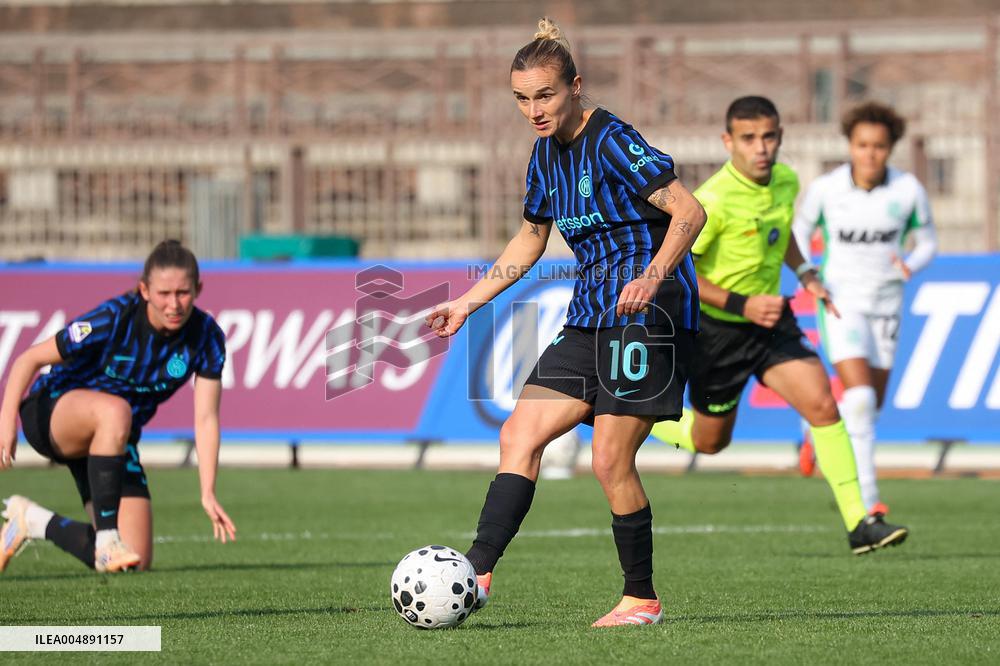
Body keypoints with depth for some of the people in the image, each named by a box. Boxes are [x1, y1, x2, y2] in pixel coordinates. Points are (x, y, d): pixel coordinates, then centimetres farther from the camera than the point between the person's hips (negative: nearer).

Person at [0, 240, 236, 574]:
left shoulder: (207, 338, -15)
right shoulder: (114, 320, -26)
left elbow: (206, 419, -12)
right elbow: (30, 359, -19)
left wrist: (208, 494, -21)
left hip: (113, 440, 5)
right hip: (52, 414, -5)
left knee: (137, 563, -6)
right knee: (114, 410, -42)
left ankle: (33, 521, 18)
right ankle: (106, 538, -33)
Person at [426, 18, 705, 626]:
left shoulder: (612, 141, -13)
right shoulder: (547, 152, 13)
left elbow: (690, 211, -22)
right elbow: (530, 240, 28)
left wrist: (653, 278, -37)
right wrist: (466, 303, 25)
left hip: (648, 311, -9)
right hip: (591, 317, 9)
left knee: (611, 463, -9)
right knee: (520, 435, -2)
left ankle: (643, 600, 5)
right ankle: (477, 575, -7)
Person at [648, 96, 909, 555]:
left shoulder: (786, 181, -3)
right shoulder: (713, 201, -26)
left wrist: (804, 272, 7)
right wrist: (742, 305, -26)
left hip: (771, 321, 5)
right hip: (717, 330, -5)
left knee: (822, 404, -14)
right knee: (710, 442, 11)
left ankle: (858, 523, -14)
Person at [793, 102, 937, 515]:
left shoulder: (908, 191, -7)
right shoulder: (824, 190, -10)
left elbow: (927, 244, 6)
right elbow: (799, 233, 7)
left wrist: (911, 266, -17)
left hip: (885, 305, 3)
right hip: (840, 300, -3)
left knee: (871, 403, 13)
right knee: (860, 393, -21)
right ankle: (864, 498, -21)